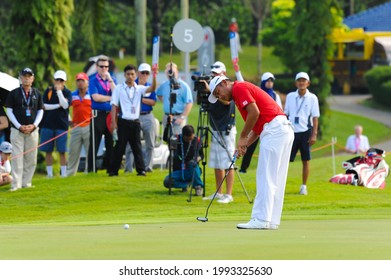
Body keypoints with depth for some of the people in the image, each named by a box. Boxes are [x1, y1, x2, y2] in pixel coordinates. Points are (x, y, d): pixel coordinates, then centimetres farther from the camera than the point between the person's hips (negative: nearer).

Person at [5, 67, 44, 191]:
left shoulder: (37, 94, 9)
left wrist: (33, 125, -5)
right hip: (17, 130, -3)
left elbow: (40, 110, 10)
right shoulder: (14, 93, 1)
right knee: (17, 157, -7)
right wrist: (19, 126, -10)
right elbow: (9, 111, -1)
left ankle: (26, 182, 11)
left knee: (31, 158, 3)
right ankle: (16, 184, -8)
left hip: (32, 130, 3)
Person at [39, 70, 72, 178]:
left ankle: (63, 173, 5)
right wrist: (58, 105, -10)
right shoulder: (48, 91, 5)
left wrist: (59, 90, -15)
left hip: (61, 125, -1)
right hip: (48, 125, 1)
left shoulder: (67, 93, 2)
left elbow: (65, 105, -15)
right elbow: (44, 106, -4)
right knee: (48, 151, 3)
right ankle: (49, 173, 9)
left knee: (62, 151, 0)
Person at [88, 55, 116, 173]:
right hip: (98, 115, -4)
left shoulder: (111, 80, 14)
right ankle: (92, 169, -2)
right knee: (94, 143, -4)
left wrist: (110, 80, -7)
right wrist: (110, 98, -4)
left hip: (110, 114, 4)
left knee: (110, 143, 6)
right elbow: (96, 97, -12)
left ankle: (110, 168, 13)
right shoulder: (93, 81, 1)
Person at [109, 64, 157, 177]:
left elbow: (152, 88, -11)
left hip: (135, 122, 2)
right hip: (123, 122, -2)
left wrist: (154, 77, -28)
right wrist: (113, 122, -8)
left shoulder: (139, 89, 6)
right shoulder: (119, 89, 1)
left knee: (137, 146, 4)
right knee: (120, 147, 0)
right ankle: (114, 170, 5)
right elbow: (114, 106, -1)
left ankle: (141, 169, 7)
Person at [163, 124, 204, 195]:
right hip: (178, 171, 1)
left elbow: (201, 154, 10)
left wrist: (198, 158, -13)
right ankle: (184, 185, 5)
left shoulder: (196, 141, -3)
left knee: (192, 163, -37)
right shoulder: (177, 139, -4)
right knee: (167, 182, -28)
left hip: (193, 170, -1)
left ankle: (198, 187, -18)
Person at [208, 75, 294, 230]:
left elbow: (255, 112, -16)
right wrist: (245, 144, 14)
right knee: (275, 180, 10)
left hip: (274, 129, -10)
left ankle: (261, 220, -11)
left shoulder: (239, 88, -3)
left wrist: (243, 138, -6)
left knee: (265, 179, -9)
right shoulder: (245, 88, 26)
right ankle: (272, 220, 10)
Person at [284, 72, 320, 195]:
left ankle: (304, 186, 11)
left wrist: (314, 134, -6)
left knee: (306, 161, 2)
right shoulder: (290, 97, 7)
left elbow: (315, 117, 0)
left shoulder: (312, 98, 1)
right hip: (292, 132, 1)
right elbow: (285, 114, 12)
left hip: (305, 132, -1)